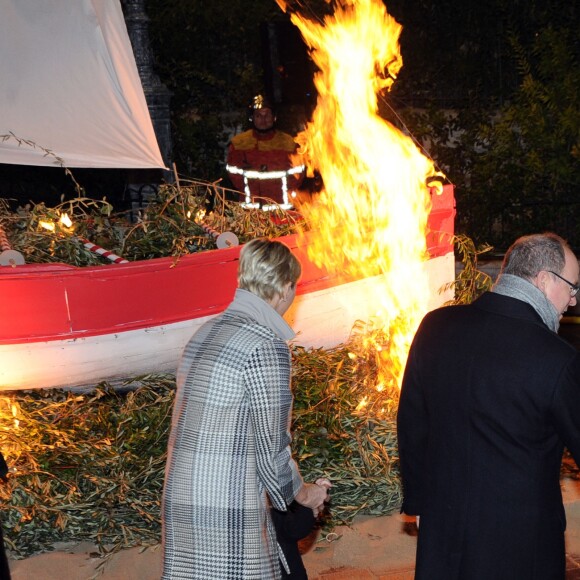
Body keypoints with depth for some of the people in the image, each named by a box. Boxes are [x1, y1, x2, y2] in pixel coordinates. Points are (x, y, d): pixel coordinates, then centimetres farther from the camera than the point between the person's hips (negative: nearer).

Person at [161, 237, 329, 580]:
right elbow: (272, 447, -14)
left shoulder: (207, 332, 8)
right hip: (229, 511, -8)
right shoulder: (267, 346, -16)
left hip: (181, 499, 8)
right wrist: (303, 494, 5)